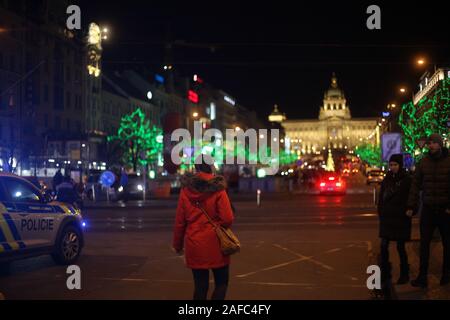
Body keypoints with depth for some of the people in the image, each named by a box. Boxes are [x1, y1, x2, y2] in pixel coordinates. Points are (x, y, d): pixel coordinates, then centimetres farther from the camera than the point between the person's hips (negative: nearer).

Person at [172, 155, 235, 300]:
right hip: (215, 244, -3)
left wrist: (177, 244, 13)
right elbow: (228, 219, -15)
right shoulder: (217, 189, -9)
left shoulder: (186, 189, 0)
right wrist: (216, 225, 7)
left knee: (200, 286, 12)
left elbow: (179, 221, 2)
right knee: (221, 282, 11)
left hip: (194, 245, 3)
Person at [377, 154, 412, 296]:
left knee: (400, 247, 4)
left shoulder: (406, 180, -7)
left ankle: (404, 275, 19)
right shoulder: (387, 179, 8)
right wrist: (381, 212, 3)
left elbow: (410, 199, -8)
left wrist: (405, 213, -13)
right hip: (386, 217, 4)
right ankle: (385, 275, 10)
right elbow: (381, 197, 12)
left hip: (401, 219, -4)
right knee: (384, 246, 1)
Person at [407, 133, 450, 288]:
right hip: (428, 209, 2)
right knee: (424, 244, 1)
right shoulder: (423, 162, 2)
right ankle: (422, 277, 4)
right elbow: (416, 185, 4)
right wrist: (411, 206, 0)